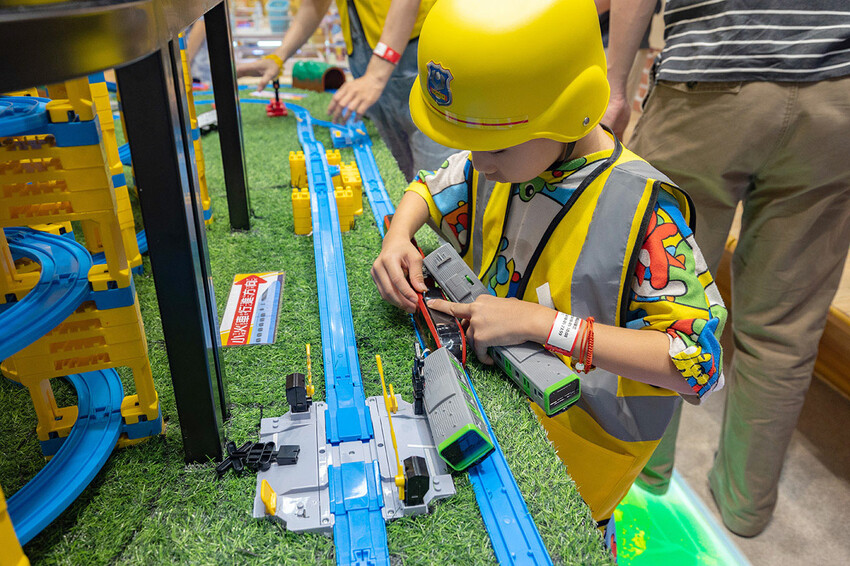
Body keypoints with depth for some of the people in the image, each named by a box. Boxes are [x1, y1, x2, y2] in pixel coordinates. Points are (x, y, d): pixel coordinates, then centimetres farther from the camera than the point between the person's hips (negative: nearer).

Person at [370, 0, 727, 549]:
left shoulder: (643, 209, -28)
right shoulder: (495, 164, -10)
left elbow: (699, 361, -29)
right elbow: (428, 190, 9)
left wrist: (544, 324, -34)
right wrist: (398, 238, -14)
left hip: (584, 440, -5)